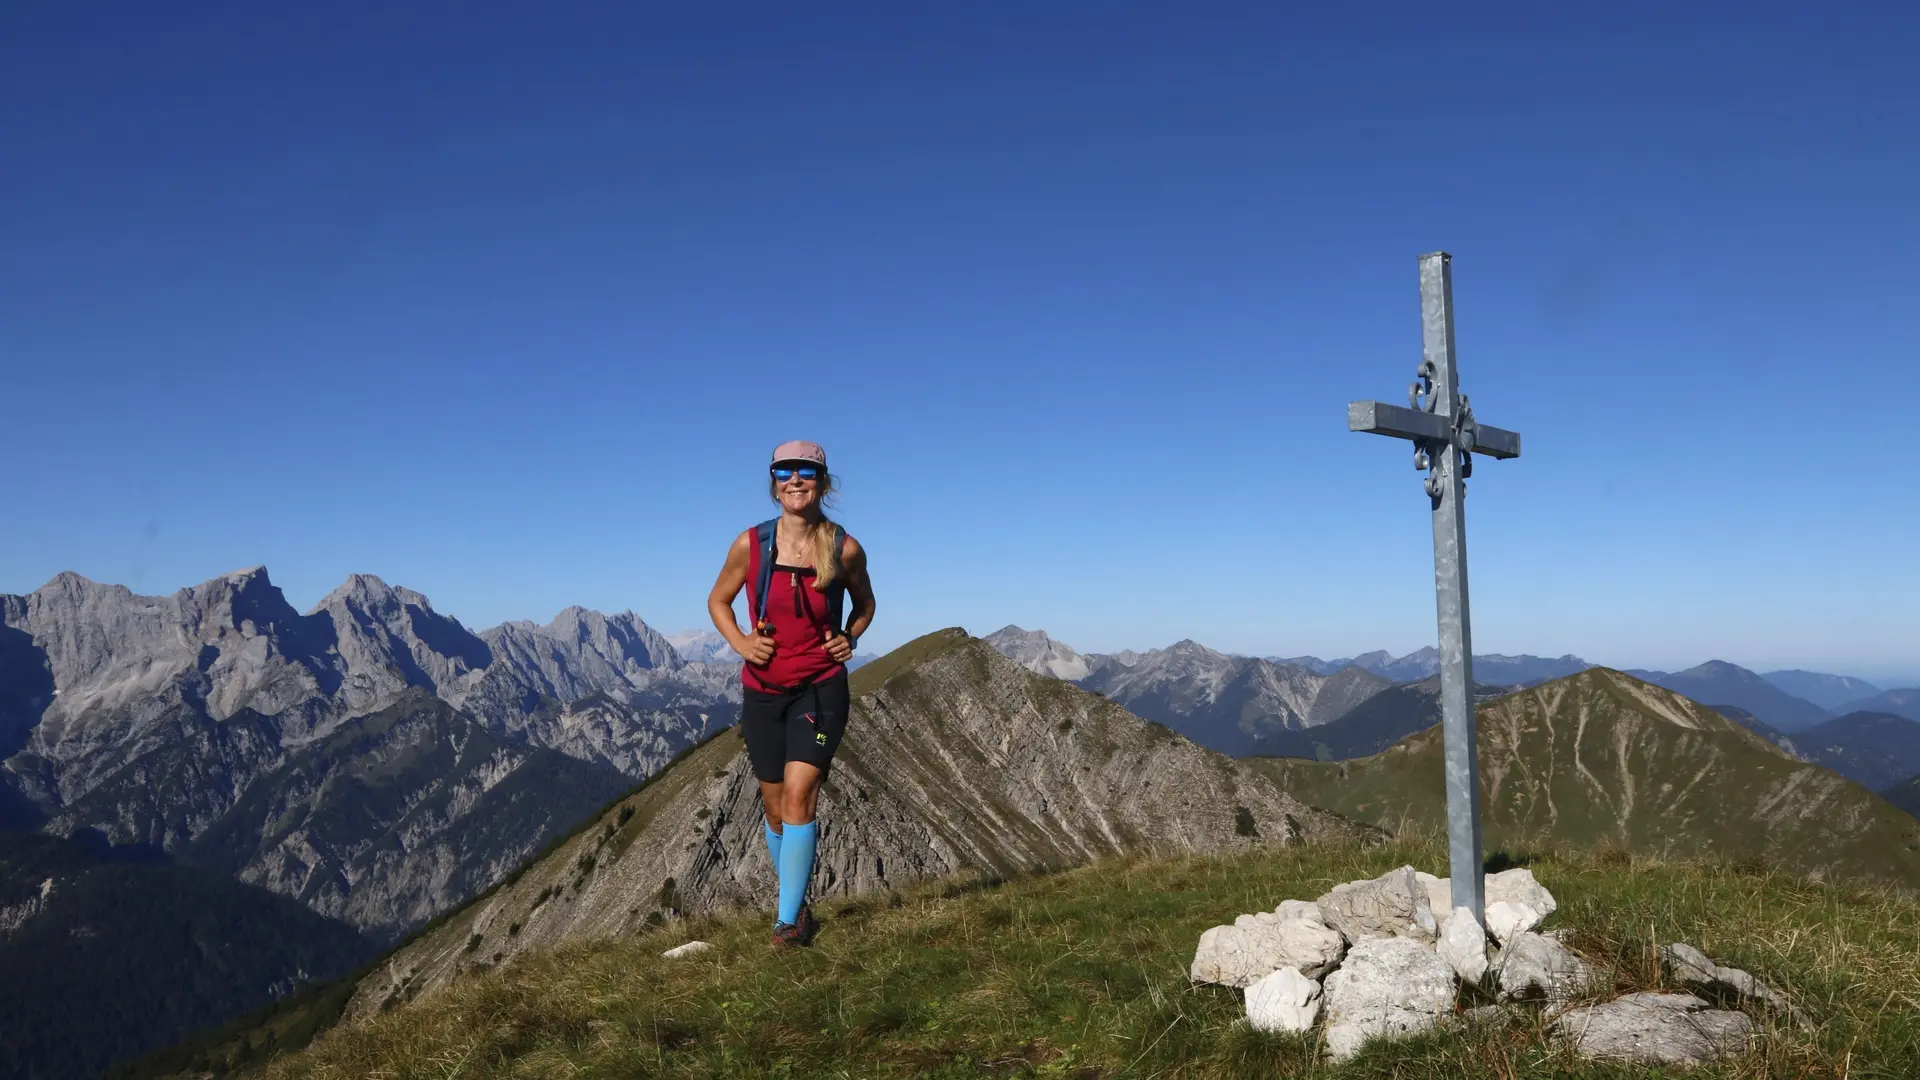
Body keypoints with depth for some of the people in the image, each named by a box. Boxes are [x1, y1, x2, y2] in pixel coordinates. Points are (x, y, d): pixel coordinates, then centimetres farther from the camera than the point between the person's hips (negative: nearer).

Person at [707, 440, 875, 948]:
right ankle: (797, 901, 34)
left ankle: (788, 920, -6)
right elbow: (718, 601, 9)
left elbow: (865, 603, 13)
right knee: (776, 810, 12)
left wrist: (850, 638, -6)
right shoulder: (750, 544, -7)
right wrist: (740, 642, -8)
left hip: (821, 689, -2)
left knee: (798, 796, -15)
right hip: (763, 692, 2)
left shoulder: (845, 549, -8)